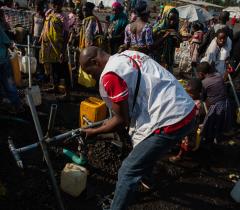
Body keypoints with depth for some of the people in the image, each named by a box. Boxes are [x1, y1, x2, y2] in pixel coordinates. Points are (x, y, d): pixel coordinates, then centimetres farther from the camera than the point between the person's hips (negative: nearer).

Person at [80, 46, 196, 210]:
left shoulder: (109, 76, -13)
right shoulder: (127, 55, 13)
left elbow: (122, 119, -7)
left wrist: (94, 132, 7)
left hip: (171, 122, -10)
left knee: (128, 172, 0)